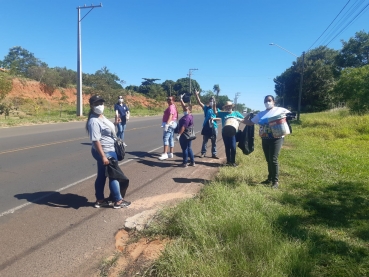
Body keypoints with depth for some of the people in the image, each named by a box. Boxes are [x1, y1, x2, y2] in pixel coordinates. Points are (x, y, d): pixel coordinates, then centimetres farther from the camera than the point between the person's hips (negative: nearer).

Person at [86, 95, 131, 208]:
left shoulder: (101, 116, 9)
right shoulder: (94, 121, -22)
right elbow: (96, 140, -26)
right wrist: (103, 156, -27)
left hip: (108, 150, 10)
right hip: (105, 152, -10)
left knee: (102, 176, 15)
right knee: (113, 176, 1)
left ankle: (100, 200, 26)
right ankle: (118, 201, 14)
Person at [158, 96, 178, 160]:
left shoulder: (171, 107, -14)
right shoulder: (172, 106, 19)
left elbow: (170, 116, -26)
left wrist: (167, 124, -34)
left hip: (169, 124, -11)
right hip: (171, 124, 11)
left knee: (165, 138, -15)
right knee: (171, 138, 11)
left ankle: (165, 154, -19)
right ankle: (171, 153, 15)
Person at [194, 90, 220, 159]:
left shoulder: (216, 109, 3)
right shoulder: (206, 108, 1)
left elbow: (219, 118, -3)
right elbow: (199, 102, -10)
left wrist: (214, 118, -22)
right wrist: (196, 95, -21)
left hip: (214, 127, 1)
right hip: (206, 126, -1)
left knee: (214, 141, 7)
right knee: (205, 140, 8)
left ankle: (214, 154, 16)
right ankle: (203, 153, 17)